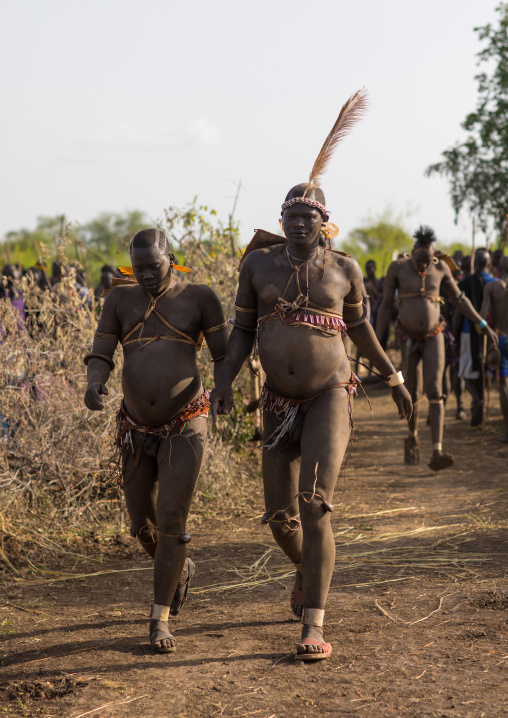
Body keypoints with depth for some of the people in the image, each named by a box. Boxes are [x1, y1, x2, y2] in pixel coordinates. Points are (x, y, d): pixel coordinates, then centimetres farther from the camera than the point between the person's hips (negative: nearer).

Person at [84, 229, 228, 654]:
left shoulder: (200, 298, -4)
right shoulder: (121, 300, 3)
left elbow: (225, 357, -4)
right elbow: (100, 357, -2)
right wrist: (94, 386, -25)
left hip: (185, 429, -3)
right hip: (137, 431, 4)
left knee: (171, 523, -12)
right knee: (142, 525, 13)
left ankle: (160, 619, 1)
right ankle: (179, 569, 45)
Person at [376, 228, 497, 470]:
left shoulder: (440, 267, -6)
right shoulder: (397, 267, -11)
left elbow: (459, 298, 5)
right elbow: (385, 305, -6)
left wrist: (483, 325, 4)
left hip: (434, 338, 0)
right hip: (409, 339, 0)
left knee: (434, 392, -16)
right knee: (413, 394, 9)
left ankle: (437, 453, -25)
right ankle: (413, 437, 40)